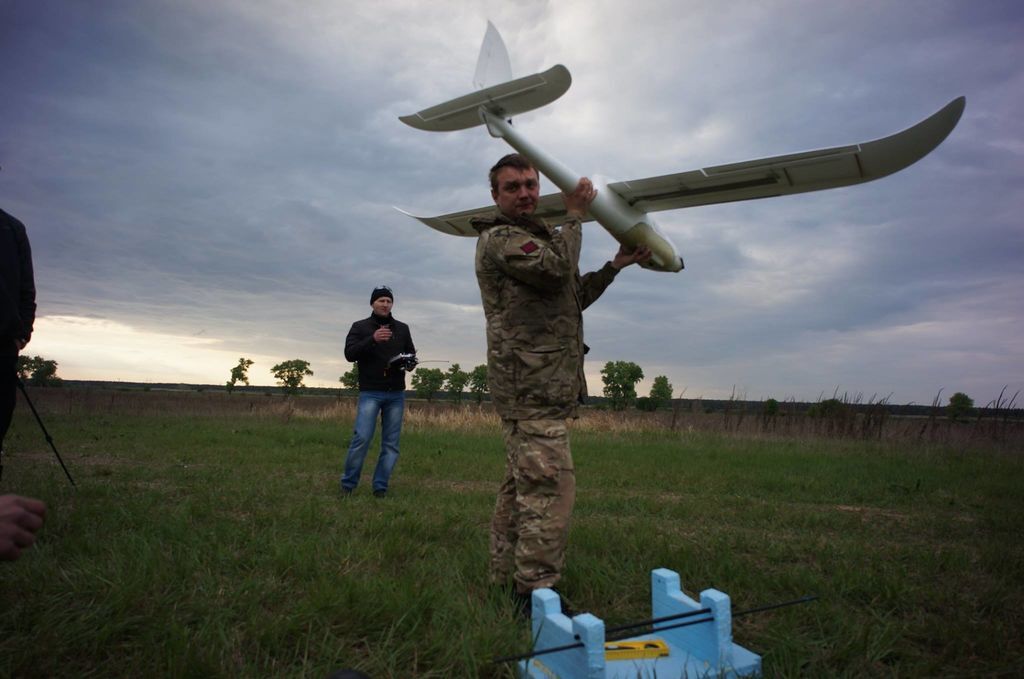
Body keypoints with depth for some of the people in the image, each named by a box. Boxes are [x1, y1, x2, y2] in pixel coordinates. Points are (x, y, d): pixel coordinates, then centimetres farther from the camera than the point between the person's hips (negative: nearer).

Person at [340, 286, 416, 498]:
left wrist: (408, 363, -7)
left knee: (391, 443, 2)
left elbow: (412, 356, 17)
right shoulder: (360, 327, 4)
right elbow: (349, 354, -9)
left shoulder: (402, 329, 13)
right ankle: (348, 484, 1)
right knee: (361, 438, -13)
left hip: (396, 394, 4)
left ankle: (380, 487, 9)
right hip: (370, 393, -3)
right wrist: (372, 340, -23)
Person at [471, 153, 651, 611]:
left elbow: (573, 297, 28)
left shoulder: (533, 236, 28)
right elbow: (557, 270, -19)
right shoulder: (500, 238, -4)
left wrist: (616, 266, 21)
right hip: (530, 382, -10)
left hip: (543, 383, 10)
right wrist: (574, 215, -5)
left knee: (520, 485, 11)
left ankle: (505, 579, 19)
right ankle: (536, 591, -9)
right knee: (549, 484, -14)